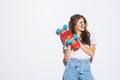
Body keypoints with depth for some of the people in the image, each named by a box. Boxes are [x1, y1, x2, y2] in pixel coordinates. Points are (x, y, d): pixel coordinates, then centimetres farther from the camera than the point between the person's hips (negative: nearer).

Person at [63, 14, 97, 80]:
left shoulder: (89, 35, 9)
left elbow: (92, 53, -1)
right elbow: (67, 59, 3)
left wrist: (80, 43, -8)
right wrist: (69, 45, -9)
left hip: (85, 69, 1)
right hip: (72, 68, 0)